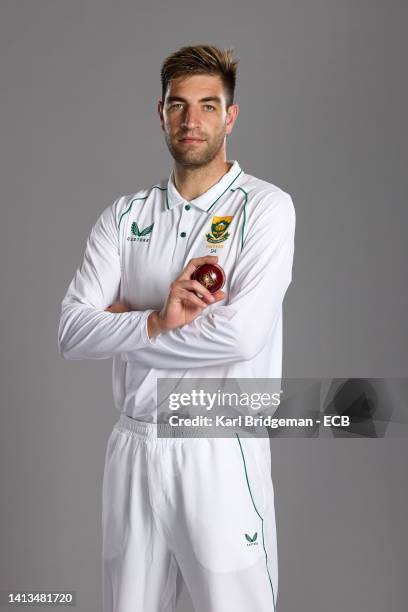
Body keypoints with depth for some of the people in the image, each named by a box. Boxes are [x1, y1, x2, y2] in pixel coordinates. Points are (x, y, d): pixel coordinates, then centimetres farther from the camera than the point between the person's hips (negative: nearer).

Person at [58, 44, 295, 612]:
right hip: (132, 445, 4)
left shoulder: (265, 207, -6)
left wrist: (120, 320, -9)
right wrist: (157, 320, -19)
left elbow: (242, 334, -20)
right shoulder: (125, 215, 6)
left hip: (219, 452, -4)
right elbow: (71, 334, -3)